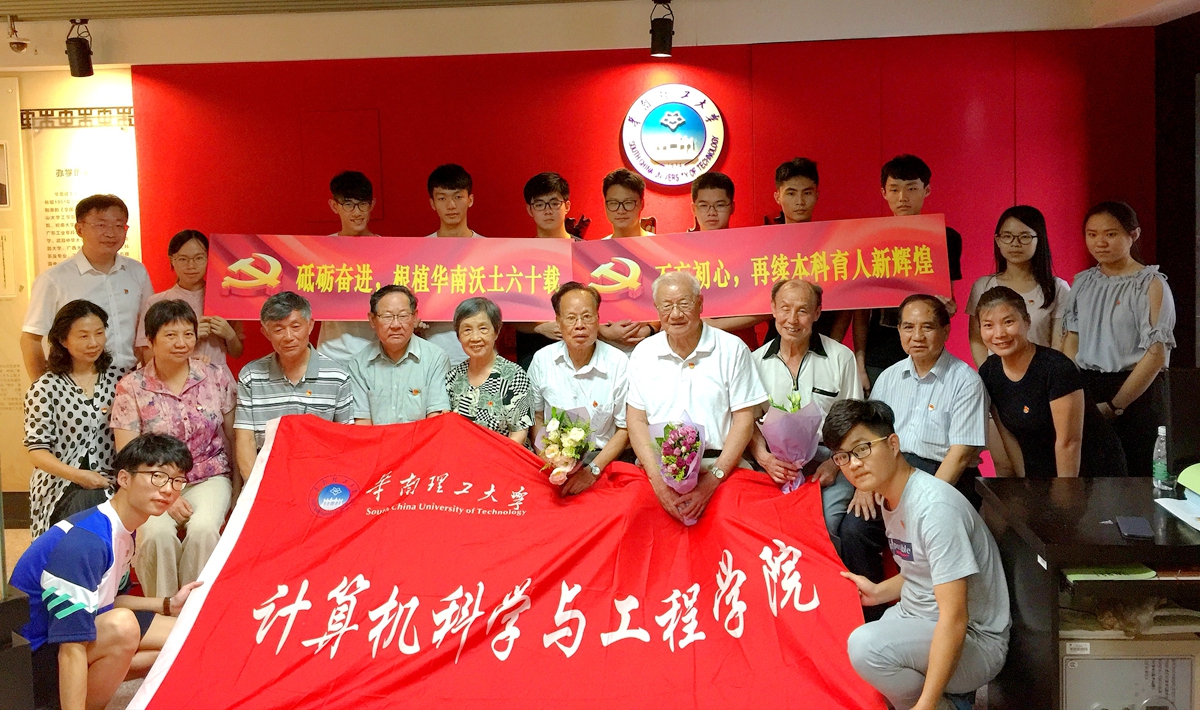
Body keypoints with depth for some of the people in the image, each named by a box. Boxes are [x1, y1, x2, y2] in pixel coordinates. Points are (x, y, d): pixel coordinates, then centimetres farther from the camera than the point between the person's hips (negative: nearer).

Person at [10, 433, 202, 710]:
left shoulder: (123, 531, 0)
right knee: (122, 625, -35)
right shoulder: (85, 540, -29)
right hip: (31, 659, -9)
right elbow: (72, 648, -32)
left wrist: (169, 605, 3)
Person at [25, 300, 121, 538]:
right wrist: (78, 475, -18)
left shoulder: (117, 380, 11)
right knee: (90, 503, -34)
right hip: (61, 485, -3)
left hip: (110, 481, 3)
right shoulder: (45, 389, 1)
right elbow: (37, 451, -4)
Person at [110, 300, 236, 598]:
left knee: (203, 529, -31)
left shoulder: (216, 377, 3)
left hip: (209, 479, 1)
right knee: (157, 533, -32)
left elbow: (233, 437, 9)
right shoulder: (130, 388, -2)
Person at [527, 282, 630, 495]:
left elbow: (625, 429, 0)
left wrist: (593, 469, -11)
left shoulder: (618, 363, -6)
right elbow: (536, 417, 10)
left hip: (601, 459, -2)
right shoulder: (542, 360, 1)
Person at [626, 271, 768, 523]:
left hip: (719, 466, -1)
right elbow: (636, 420, 6)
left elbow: (744, 419, 2)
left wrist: (714, 478, -11)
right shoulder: (643, 353, 11)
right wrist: (659, 480, -9)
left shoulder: (732, 349, 5)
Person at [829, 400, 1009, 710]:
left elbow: (954, 617, -29)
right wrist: (880, 592, 4)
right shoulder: (891, 497, 5)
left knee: (866, 645, -31)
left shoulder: (935, 507, -25)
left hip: (973, 640, -10)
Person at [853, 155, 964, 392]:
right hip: (878, 361, 0)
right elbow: (861, 310, 5)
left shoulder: (947, 238, 5)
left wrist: (949, 307, -12)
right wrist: (859, 364, -2)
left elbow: (948, 294, 13)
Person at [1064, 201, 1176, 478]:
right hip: (1085, 392, 5)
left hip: (1136, 395, -5)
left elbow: (1156, 354, -11)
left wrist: (1114, 406, -14)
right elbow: (1072, 342, 11)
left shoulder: (1151, 284, -6)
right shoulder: (1082, 282, 10)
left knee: (1135, 475, -2)